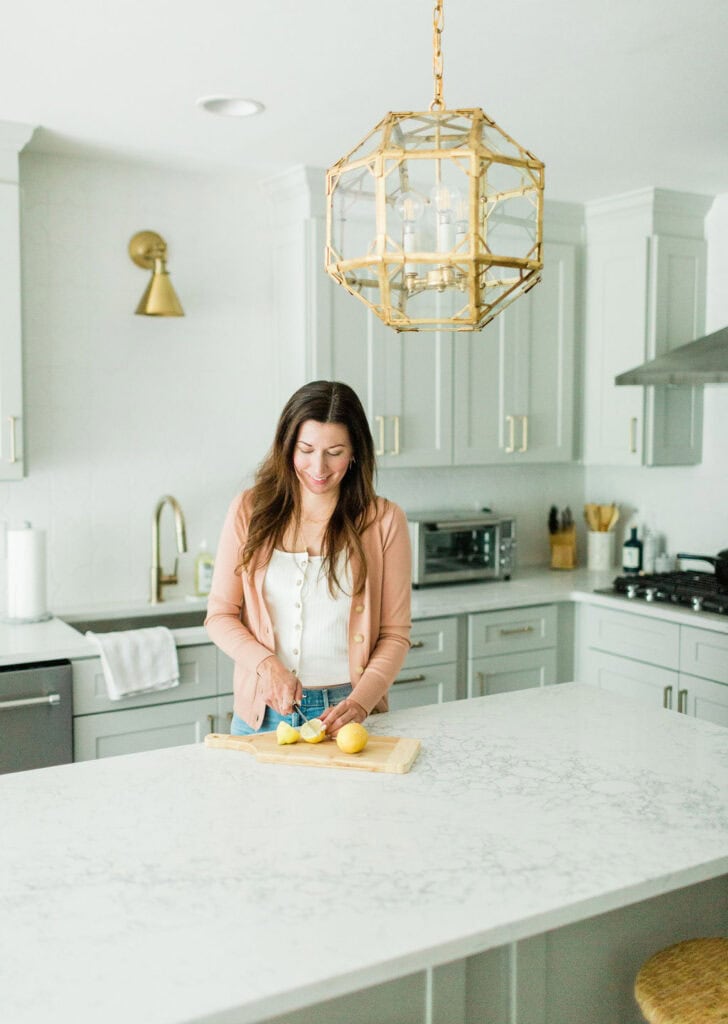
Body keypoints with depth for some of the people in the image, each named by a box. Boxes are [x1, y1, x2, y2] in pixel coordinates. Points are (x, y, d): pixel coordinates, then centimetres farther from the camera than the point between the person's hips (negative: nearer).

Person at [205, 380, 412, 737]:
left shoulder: (383, 520, -4)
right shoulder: (250, 510, 0)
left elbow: (394, 634, -2)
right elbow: (220, 615, 2)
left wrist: (359, 702, -15)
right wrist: (266, 664, -13)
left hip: (346, 716, -1)